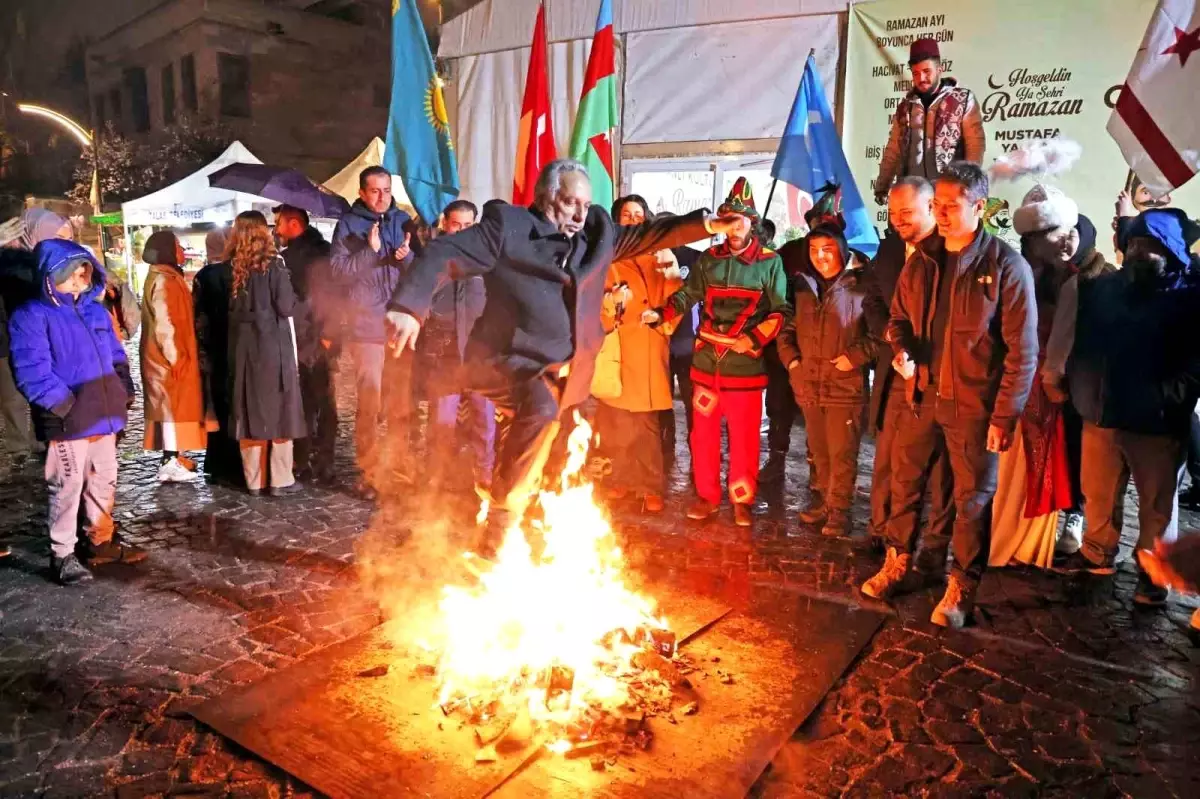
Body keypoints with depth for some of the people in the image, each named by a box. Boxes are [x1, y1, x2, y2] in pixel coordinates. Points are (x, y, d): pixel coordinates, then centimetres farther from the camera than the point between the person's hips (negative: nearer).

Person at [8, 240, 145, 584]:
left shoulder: (95, 309, 14)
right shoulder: (31, 316, -8)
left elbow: (115, 354, 19)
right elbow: (32, 372, -16)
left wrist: (124, 391, 6)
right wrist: (64, 404, -21)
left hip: (103, 414, 7)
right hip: (68, 420, -7)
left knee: (104, 481, 16)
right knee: (67, 487, 1)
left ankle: (100, 542, 31)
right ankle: (62, 555, 13)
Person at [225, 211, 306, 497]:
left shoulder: (231, 266, 4)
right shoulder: (273, 263, -7)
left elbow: (225, 308, 8)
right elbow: (285, 307, -11)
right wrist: (292, 298, 7)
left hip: (242, 349, 4)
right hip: (273, 346, -4)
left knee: (249, 413, 9)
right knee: (279, 413, 3)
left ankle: (254, 480, 14)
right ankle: (280, 480, 4)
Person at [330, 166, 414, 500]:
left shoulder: (403, 221, 12)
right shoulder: (348, 224, 3)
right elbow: (338, 270, -7)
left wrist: (408, 256, -10)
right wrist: (370, 250, -17)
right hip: (367, 326, -3)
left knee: (401, 406, 9)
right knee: (370, 405, -5)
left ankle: (399, 470, 20)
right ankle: (369, 473, 7)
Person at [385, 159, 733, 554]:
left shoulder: (597, 231, 11)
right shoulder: (507, 225, -7)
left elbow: (650, 234, 19)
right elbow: (445, 252, -13)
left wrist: (708, 224, 9)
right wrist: (408, 306, -27)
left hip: (564, 374, 7)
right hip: (513, 363, -7)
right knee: (540, 410, -36)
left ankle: (495, 545, 35)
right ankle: (498, 530, -21)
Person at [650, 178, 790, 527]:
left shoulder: (770, 262, 0)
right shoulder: (709, 258, 8)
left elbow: (780, 312, -1)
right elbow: (687, 295, 5)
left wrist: (753, 339, -14)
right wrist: (660, 314, -13)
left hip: (746, 363, -3)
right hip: (706, 360, 3)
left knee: (744, 436, 4)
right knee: (704, 432, 10)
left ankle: (742, 500, 20)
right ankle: (707, 495, 24)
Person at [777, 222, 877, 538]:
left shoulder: (860, 285, -6)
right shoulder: (803, 285, 11)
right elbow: (787, 327, 19)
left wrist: (855, 357, -15)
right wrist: (791, 358, 5)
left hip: (846, 386, -5)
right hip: (809, 385, 5)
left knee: (841, 453, 0)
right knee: (819, 451, 15)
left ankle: (839, 510, 12)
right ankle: (825, 500, 29)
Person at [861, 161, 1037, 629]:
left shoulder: (1006, 266, -11)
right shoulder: (921, 260, 4)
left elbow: (1022, 350, -11)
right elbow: (900, 316, 16)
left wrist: (1005, 415, -13)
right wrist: (901, 349, -7)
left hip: (974, 403, -5)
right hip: (923, 394, 5)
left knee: (972, 498, 7)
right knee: (904, 481, 14)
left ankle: (962, 589, 23)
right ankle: (897, 565, 33)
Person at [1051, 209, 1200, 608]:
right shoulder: (1104, 289, 6)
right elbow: (1079, 339, 12)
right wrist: (1079, 385, 0)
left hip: (1157, 422, -3)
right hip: (1101, 413, 3)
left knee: (1157, 504, 11)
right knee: (1098, 494, 16)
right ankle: (1096, 553, 35)